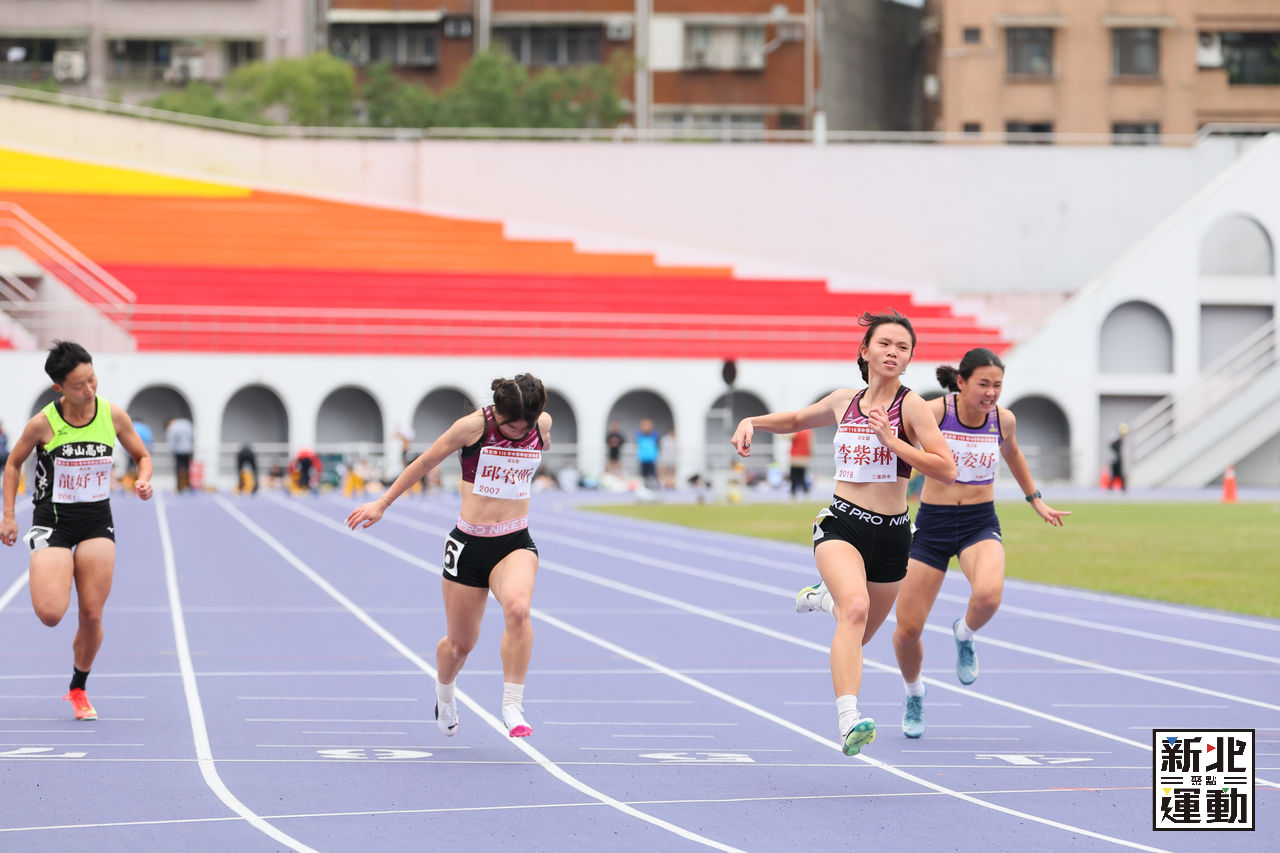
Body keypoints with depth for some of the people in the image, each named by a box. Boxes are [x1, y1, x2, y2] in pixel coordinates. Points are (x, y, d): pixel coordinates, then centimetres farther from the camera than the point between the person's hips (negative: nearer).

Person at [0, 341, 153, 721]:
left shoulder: (113, 416, -5)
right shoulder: (43, 424, -12)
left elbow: (142, 455, 10)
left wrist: (143, 479, -11)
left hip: (97, 522, 2)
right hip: (52, 520, -2)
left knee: (92, 616, -2)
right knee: (50, 614, -18)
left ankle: (78, 689, 21)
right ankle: (48, 577, 20)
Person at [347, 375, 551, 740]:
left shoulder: (542, 423, -4)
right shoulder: (474, 426, -13)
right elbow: (425, 462, -1)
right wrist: (382, 503, 6)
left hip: (516, 542, 1)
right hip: (469, 544, -1)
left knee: (517, 607, -31)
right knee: (461, 643, 8)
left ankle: (512, 705, -24)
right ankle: (444, 695, 43)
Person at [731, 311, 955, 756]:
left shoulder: (911, 406, -5)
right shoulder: (844, 401, 6)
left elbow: (947, 470, -15)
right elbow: (796, 420, 27)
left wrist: (891, 440, -22)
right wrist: (752, 422, 9)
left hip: (892, 534, 0)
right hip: (841, 524, 0)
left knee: (857, 635, 15)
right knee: (856, 608, -30)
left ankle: (827, 598, 53)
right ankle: (849, 720, -41)